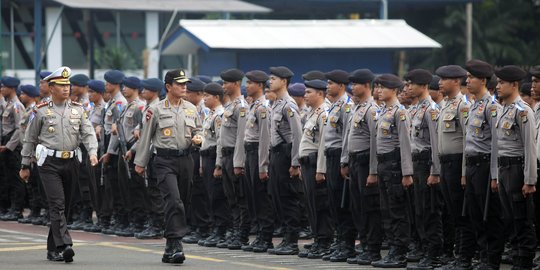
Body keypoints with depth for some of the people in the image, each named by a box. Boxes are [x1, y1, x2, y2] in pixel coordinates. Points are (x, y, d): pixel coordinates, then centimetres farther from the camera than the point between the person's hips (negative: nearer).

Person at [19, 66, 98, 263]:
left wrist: (93, 152, -17)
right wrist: (25, 166, 7)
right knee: (57, 204, -16)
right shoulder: (41, 112, 0)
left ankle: (53, 249, 19)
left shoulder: (78, 110, 8)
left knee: (64, 206, 9)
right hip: (50, 163, -4)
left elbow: (88, 133, 1)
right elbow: (30, 139, 6)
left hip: (71, 163, 4)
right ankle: (64, 245, -24)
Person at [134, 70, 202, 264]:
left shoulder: (191, 109, 10)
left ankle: (171, 248, 19)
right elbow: (146, 137, 4)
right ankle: (175, 245, -22)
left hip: (185, 159, 5)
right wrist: (140, 162, 6)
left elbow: (197, 130, 21)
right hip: (165, 160, -5)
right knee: (174, 201, -19)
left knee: (181, 201, 8)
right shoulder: (156, 110, -1)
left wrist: (198, 138, -3)